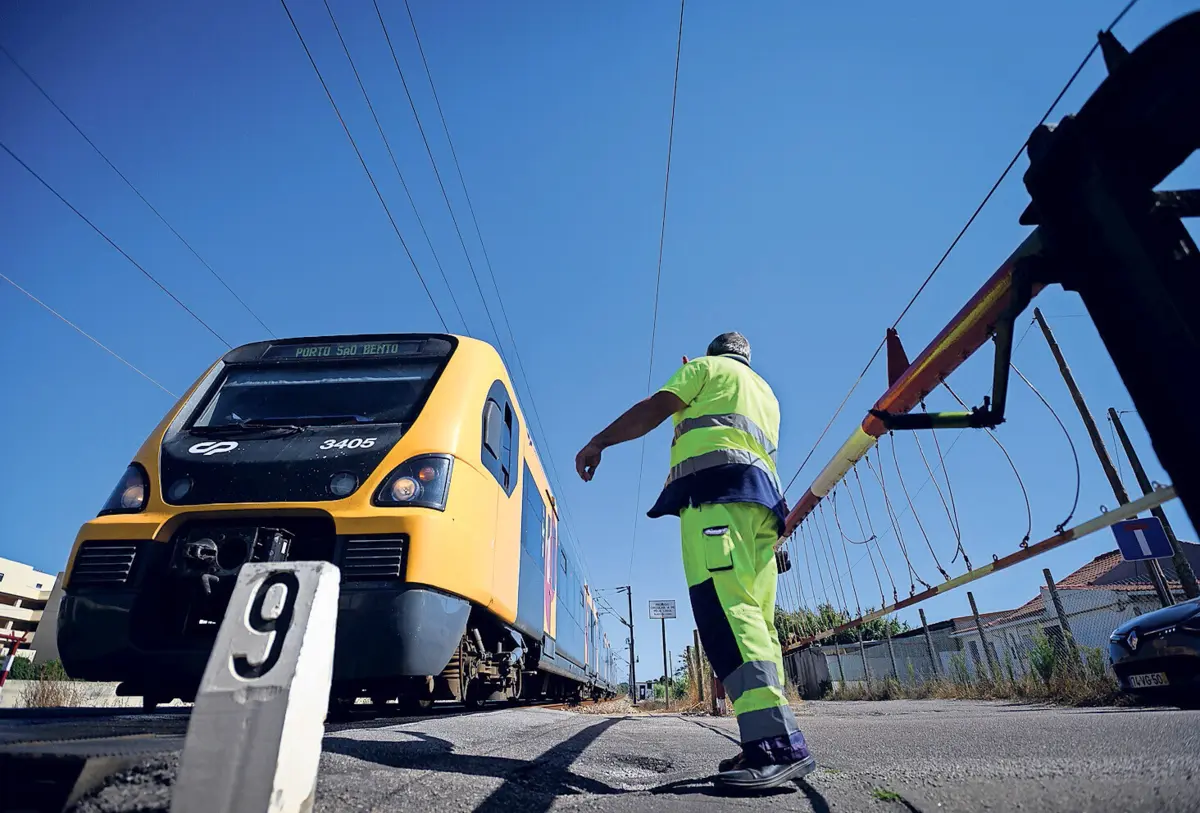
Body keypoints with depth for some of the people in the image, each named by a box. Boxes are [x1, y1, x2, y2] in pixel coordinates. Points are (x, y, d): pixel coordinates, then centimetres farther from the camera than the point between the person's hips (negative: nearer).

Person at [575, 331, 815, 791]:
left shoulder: (708, 367, 17)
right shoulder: (765, 394, 37)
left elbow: (653, 409, 5)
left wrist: (598, 442, 7)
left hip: (716, 481, -8)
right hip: (763, 495, 8)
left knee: (723, 607, -22)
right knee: (752, 616, 0)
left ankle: (777, 742, -33)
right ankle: (773, 742, -6)